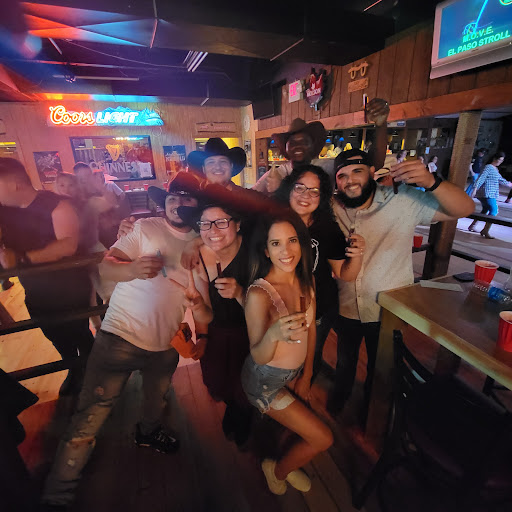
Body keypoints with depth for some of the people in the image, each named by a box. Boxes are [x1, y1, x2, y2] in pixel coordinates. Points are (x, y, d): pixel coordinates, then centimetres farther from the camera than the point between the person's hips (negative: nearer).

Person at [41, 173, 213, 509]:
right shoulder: (146, 228, -3)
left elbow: (205, 315, 4)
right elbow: (106, 266, -11)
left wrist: (200, 306, -19)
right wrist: (132, 269, -32)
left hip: (164, 345, 5)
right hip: (121, 336, -4)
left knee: (157, 400, 25)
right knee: (91, 417, -2)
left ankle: (149, 432, 55)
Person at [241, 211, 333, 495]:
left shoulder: (306, 281, -11)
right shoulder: (259, 294, -31)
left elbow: (310, 328, 1)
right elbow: (258, 358, -26)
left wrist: (307, 375, 5)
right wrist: (273, 334, -47)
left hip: (295, 374, 6)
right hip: (266, 380, -6)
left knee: (299, 428, 23)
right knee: (322, 438, 3)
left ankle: (286, 465, 56)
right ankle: (278, 470, 32)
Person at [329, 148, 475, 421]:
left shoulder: (403, 200, -18)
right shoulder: (332, 208, -11)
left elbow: (464, 208, -17)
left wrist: (431, 182, -35)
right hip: (346, 309, 2)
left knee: (380, 369, 25)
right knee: (345, 361, 28)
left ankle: (370, 408, 57)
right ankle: (341, 392, 61)